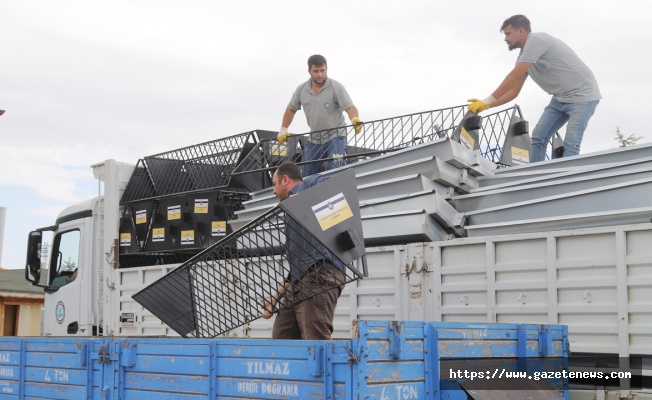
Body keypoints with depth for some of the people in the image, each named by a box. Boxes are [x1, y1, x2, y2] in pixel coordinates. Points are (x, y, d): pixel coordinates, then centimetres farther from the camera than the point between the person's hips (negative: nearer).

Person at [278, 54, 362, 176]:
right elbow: (291, 109, 17)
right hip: (314, 139, 5)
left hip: (335, 136, -5)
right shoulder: (301, 90, 4)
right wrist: (283, 130, 11)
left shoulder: (336, 87, -10)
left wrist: (355, 119, -39)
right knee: (307, 175, 7)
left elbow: (350, 107, -18)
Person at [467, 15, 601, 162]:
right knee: (538, 137, 1)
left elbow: (514, 76, -23)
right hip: (560, 98, 9)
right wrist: (486, 105, 1)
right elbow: (513, 92, 14)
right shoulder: (524, 56, 10)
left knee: (570, 144, -16)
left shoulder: (536, 40, -18)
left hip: (582, 94, -9)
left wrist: (487, 101, -20)